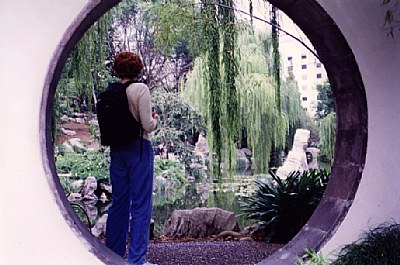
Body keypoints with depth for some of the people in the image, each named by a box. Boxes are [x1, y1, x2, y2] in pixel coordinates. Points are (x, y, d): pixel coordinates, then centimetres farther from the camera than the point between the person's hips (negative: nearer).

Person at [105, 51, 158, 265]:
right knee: (141, 203, 1)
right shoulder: (140, 89, -11)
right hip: (139, 148, -6)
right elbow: (148, 125, -16)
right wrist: (155, 121, 6)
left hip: (117, 149, 6)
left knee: (119, 201, 14)